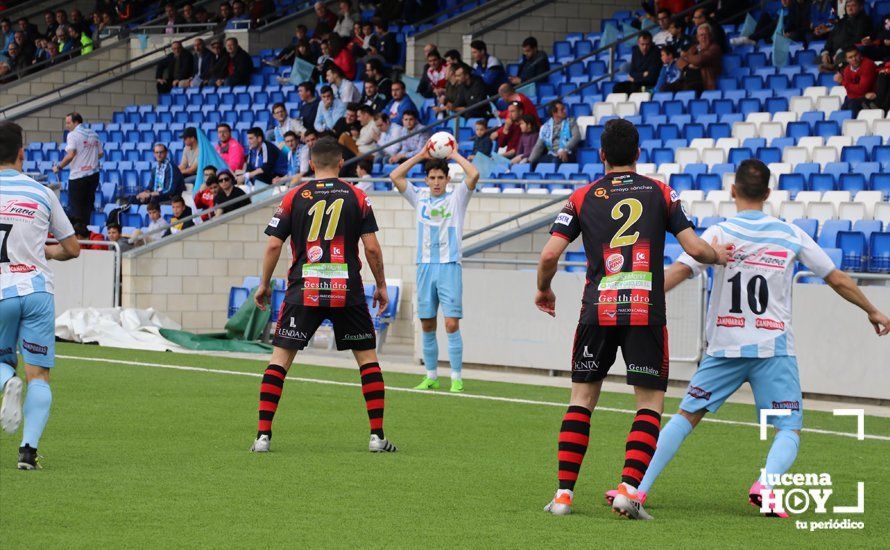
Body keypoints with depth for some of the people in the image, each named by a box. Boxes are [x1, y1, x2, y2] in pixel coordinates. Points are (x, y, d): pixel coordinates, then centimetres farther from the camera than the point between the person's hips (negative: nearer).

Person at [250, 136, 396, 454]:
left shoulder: (294, 197, 3)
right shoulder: (356, 197, 3)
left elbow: (273, 245, 1)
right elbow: (372, 248, -1)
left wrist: (264, 284, 13)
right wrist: (381, 285, 12)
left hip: (303, 291, 0)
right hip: (347, 291, 0)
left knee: (280, 359, 5)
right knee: (368, 357, 11)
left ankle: (263, 435, -4)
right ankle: (377, 436, 5)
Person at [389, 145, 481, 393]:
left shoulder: (457, 197, 5)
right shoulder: (420, 197, 13)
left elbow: (474, 175, -10)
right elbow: (395, 176, 7)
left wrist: (454, 155, 0)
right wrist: (420, 156, 7)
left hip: (449, 267, -3)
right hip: (425, 267, 3)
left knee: (452, 324, -9)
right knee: (427, 326, 5)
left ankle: (456, 379, -6)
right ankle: (431, 377, 14)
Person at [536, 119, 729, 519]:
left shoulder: (582, 198, 7)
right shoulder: (660, 193, 7)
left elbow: (550, 253, -1)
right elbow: (695, 249, 2)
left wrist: (543, 290, 18)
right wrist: (720, 256, 24)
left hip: (598, 312, 1)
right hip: (646, 312, -1)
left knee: (582, 398, 12)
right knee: (650, 403, 5)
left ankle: (563, 493, 6)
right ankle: (629, 489, -11)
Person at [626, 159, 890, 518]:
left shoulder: (720, 234, -2)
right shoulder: (790, 234, 4)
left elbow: (678, 272, -14)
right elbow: (837, 279, 11)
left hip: (725, 347, 0)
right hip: (775, 347, 0)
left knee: (686, 416, 11)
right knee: (789, 430, 2)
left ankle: (639, 489, 5)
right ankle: (766, 483, -27)